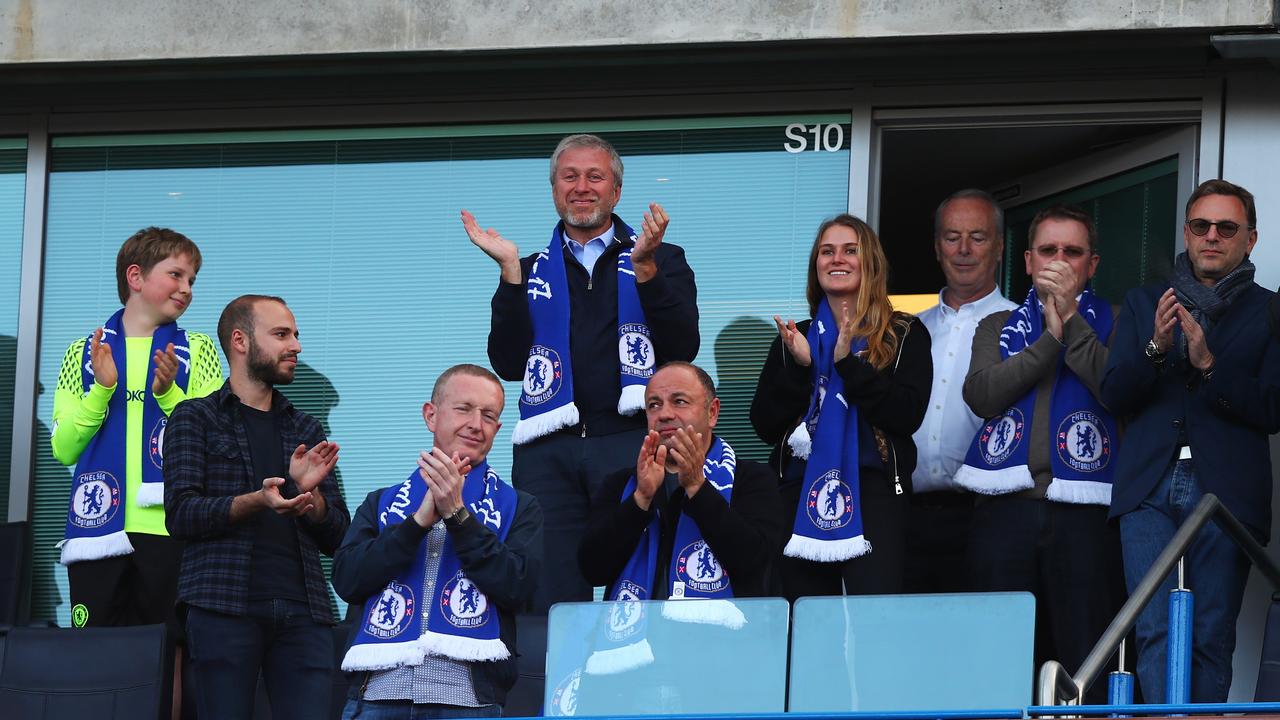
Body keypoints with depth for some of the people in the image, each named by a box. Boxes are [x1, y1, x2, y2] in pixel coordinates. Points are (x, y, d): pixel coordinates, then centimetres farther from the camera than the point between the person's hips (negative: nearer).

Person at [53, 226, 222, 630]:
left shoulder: (196, 351, 13)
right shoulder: (83, 354, 13)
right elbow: (63, 450, 7)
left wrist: (168, 393, -11)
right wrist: (100, 389, -6)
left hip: (170, 532, 0)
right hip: (97, 532, 0)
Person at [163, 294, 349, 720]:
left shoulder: (305, 430, 22)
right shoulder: (196, 418, 10)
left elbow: (336, 537, 17)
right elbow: (180, 514, -3)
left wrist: (308, 493, -5)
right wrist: (256, 501, -18)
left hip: (303, 611, 3)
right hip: (223, 605, -3)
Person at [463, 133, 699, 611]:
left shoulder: (661, 261, 15)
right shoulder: (531, 272, 18)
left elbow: (682, 347, 0)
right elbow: (509, 364, 5)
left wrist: (645, 267, -10)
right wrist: (510, 271, -2)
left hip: (632, 442, -2)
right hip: (549, 454, 2)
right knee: (550, 602, -3)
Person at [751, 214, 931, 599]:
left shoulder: (904, 334, 7)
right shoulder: (794, 338, 17)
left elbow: (908, 415, -7)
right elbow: (764, 426, 9)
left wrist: (849, 362, -14)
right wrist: (798, 367, -6)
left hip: (873, 496, -3)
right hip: (801, 495, 3)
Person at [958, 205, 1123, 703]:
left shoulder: (1112, 323, 12)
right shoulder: (998, 327, 19)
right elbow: (981, 395, 0)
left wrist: (1072, 318, -7)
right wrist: (1050, 337, -4)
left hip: (1082, 512, -2)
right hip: (1005, 508, 2)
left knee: (1087, 662, -7)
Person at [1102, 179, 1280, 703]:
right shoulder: (1144, 305, 18)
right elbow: (1114, 395, 8)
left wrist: (1208, 363, -14)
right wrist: (1155, 348, -10)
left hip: (1225, 492, -1)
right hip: (1150, 491, 2)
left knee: (1211, 638, -3)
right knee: (1156, 631, -11)